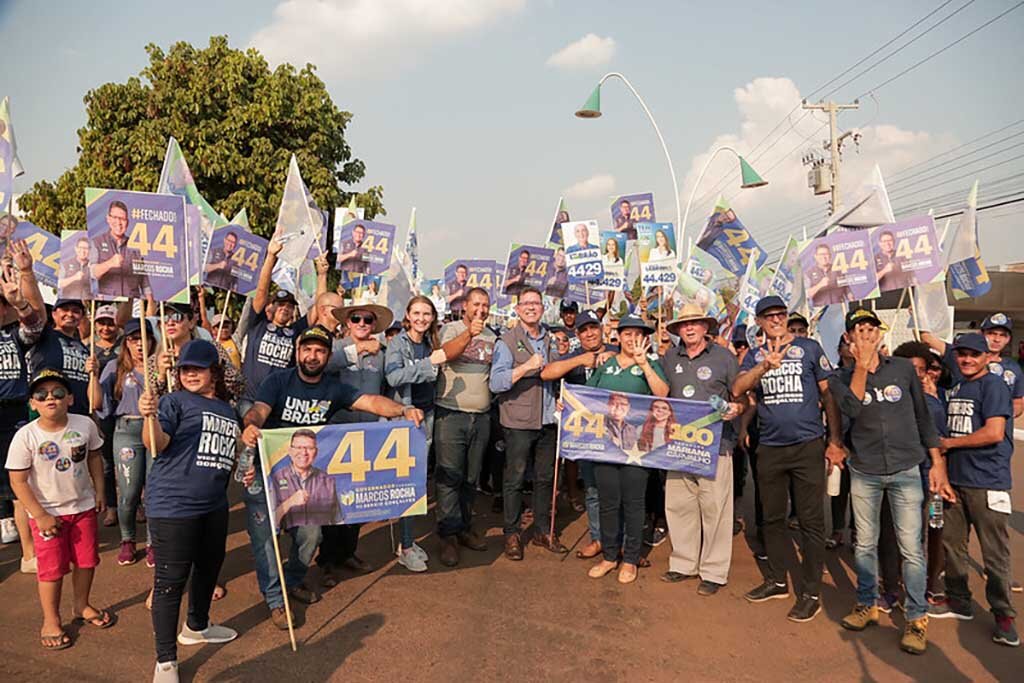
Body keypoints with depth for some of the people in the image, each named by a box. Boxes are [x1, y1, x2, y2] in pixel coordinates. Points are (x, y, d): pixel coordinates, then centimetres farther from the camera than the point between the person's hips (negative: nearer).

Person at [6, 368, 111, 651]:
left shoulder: (85, 425, -11)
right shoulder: (26, 436, -19)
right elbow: (18, 481, -14)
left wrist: (99, 491, 5)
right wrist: (41, 516, -15)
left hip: (83, 506, 3)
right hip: (47, 513, -3)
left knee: (86, 560, 15)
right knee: (52, 569, 6)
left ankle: (82, 606, 39)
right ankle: (50, 621, 27)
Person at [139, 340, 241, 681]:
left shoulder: (228, 410, 13)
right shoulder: (175, 401, -6)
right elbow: (156, 444, -22)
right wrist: (150, 416, -41)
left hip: (214, 505, 7)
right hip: (173, 504, -7)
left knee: (209, 567, 22)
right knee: (170, 580, -1)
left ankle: (196, 626, 46)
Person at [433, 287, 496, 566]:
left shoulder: (492, 336, 14)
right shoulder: (451, 329, 0)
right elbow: (446, 353, -20)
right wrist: (469, 333, -34)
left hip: (481, 415, 5)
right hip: (451, 414, -4)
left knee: (471, 477, 11)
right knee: (449, 476, -3)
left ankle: (464, 527, 22)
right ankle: (448, 535, 4)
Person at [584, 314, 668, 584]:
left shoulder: (650, 364, 3)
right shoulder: (605, 365, 11)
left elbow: (662, 394, -14)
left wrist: (643, 363, -20)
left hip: (636, 443, -2)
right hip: (605, 442, 3)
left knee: (633, 502, 6)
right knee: (608, 502, 9)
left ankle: (630, 559, 19)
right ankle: (609, 555, 24)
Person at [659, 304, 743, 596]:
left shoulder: (723, 356, 1)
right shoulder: (669, 359, 11)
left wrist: (737, 408, -16)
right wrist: (659, 411, 3)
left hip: (715, 443, -4)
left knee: (714, 507, -1)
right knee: (678, 505, 9)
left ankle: (714, 571, 12)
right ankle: (684, 563, 25)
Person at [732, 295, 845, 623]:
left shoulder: (809, 348, 1)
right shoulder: (755, 356, 8)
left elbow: (828, 394, 2)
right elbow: (737, 389, -9)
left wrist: (835, 441, -3)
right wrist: (764, 366, -26)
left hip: (807, 446, -3)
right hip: (769, 448, 3)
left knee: (810, 520, 1)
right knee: (772, 517, 13)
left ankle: (811, 592, 12)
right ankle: (777, 580, 28)